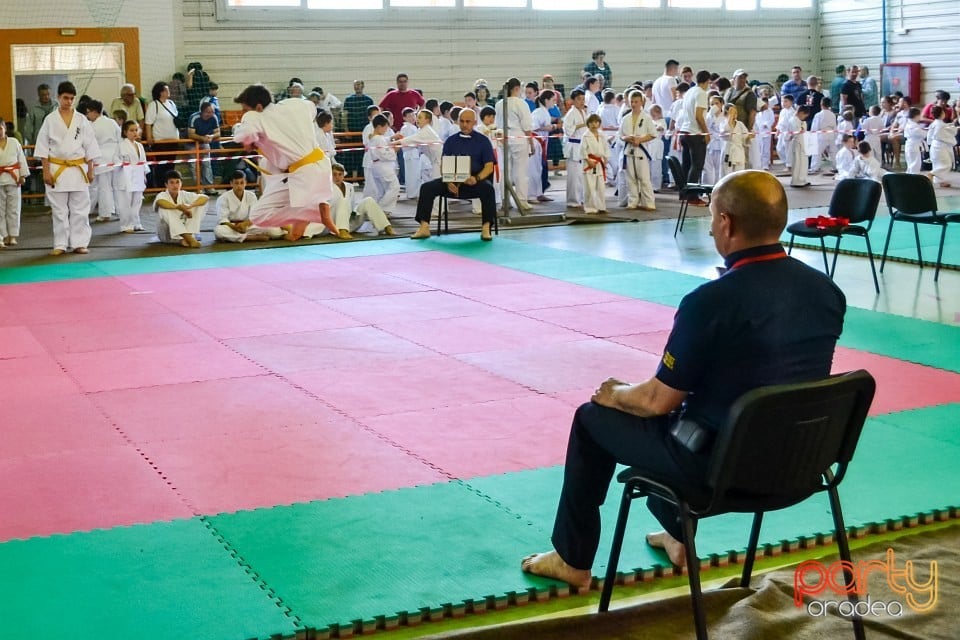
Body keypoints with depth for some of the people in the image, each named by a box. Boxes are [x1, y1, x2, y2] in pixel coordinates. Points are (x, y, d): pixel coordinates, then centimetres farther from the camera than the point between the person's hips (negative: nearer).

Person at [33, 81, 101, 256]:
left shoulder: (81, 120, 3)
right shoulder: (50, 120, 0)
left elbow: (89, 146, 6)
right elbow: (43, 147, 0)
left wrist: (90, 170, 3)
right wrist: (46, 171, -5)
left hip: (78, 169, 1)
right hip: (57, 169, -1)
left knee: (80, 210, 3)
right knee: (59, 210, 4)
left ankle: (79, 243, 10)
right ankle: (60, 244, 11)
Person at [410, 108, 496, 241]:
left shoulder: (483, 140, 6)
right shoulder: (451, 141, 14)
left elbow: (489, 166, 0)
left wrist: (477, 178, -22)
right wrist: (448, 182, -13)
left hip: (474, 181, -3)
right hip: (453, 181, 3)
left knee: (487, 188, -36)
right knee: (427, 187, -18)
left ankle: (486, 228, -32)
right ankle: (424, 227, -17)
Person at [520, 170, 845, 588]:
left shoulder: (711, 302, -25)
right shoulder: (827, 291, -6)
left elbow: (659, 401, -16)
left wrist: (614, 394, 7)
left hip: (717, 464, -7)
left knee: (593, 418, 16)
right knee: (679, 410, 34)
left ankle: (573, 560, 29)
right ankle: (677, 535, 44)